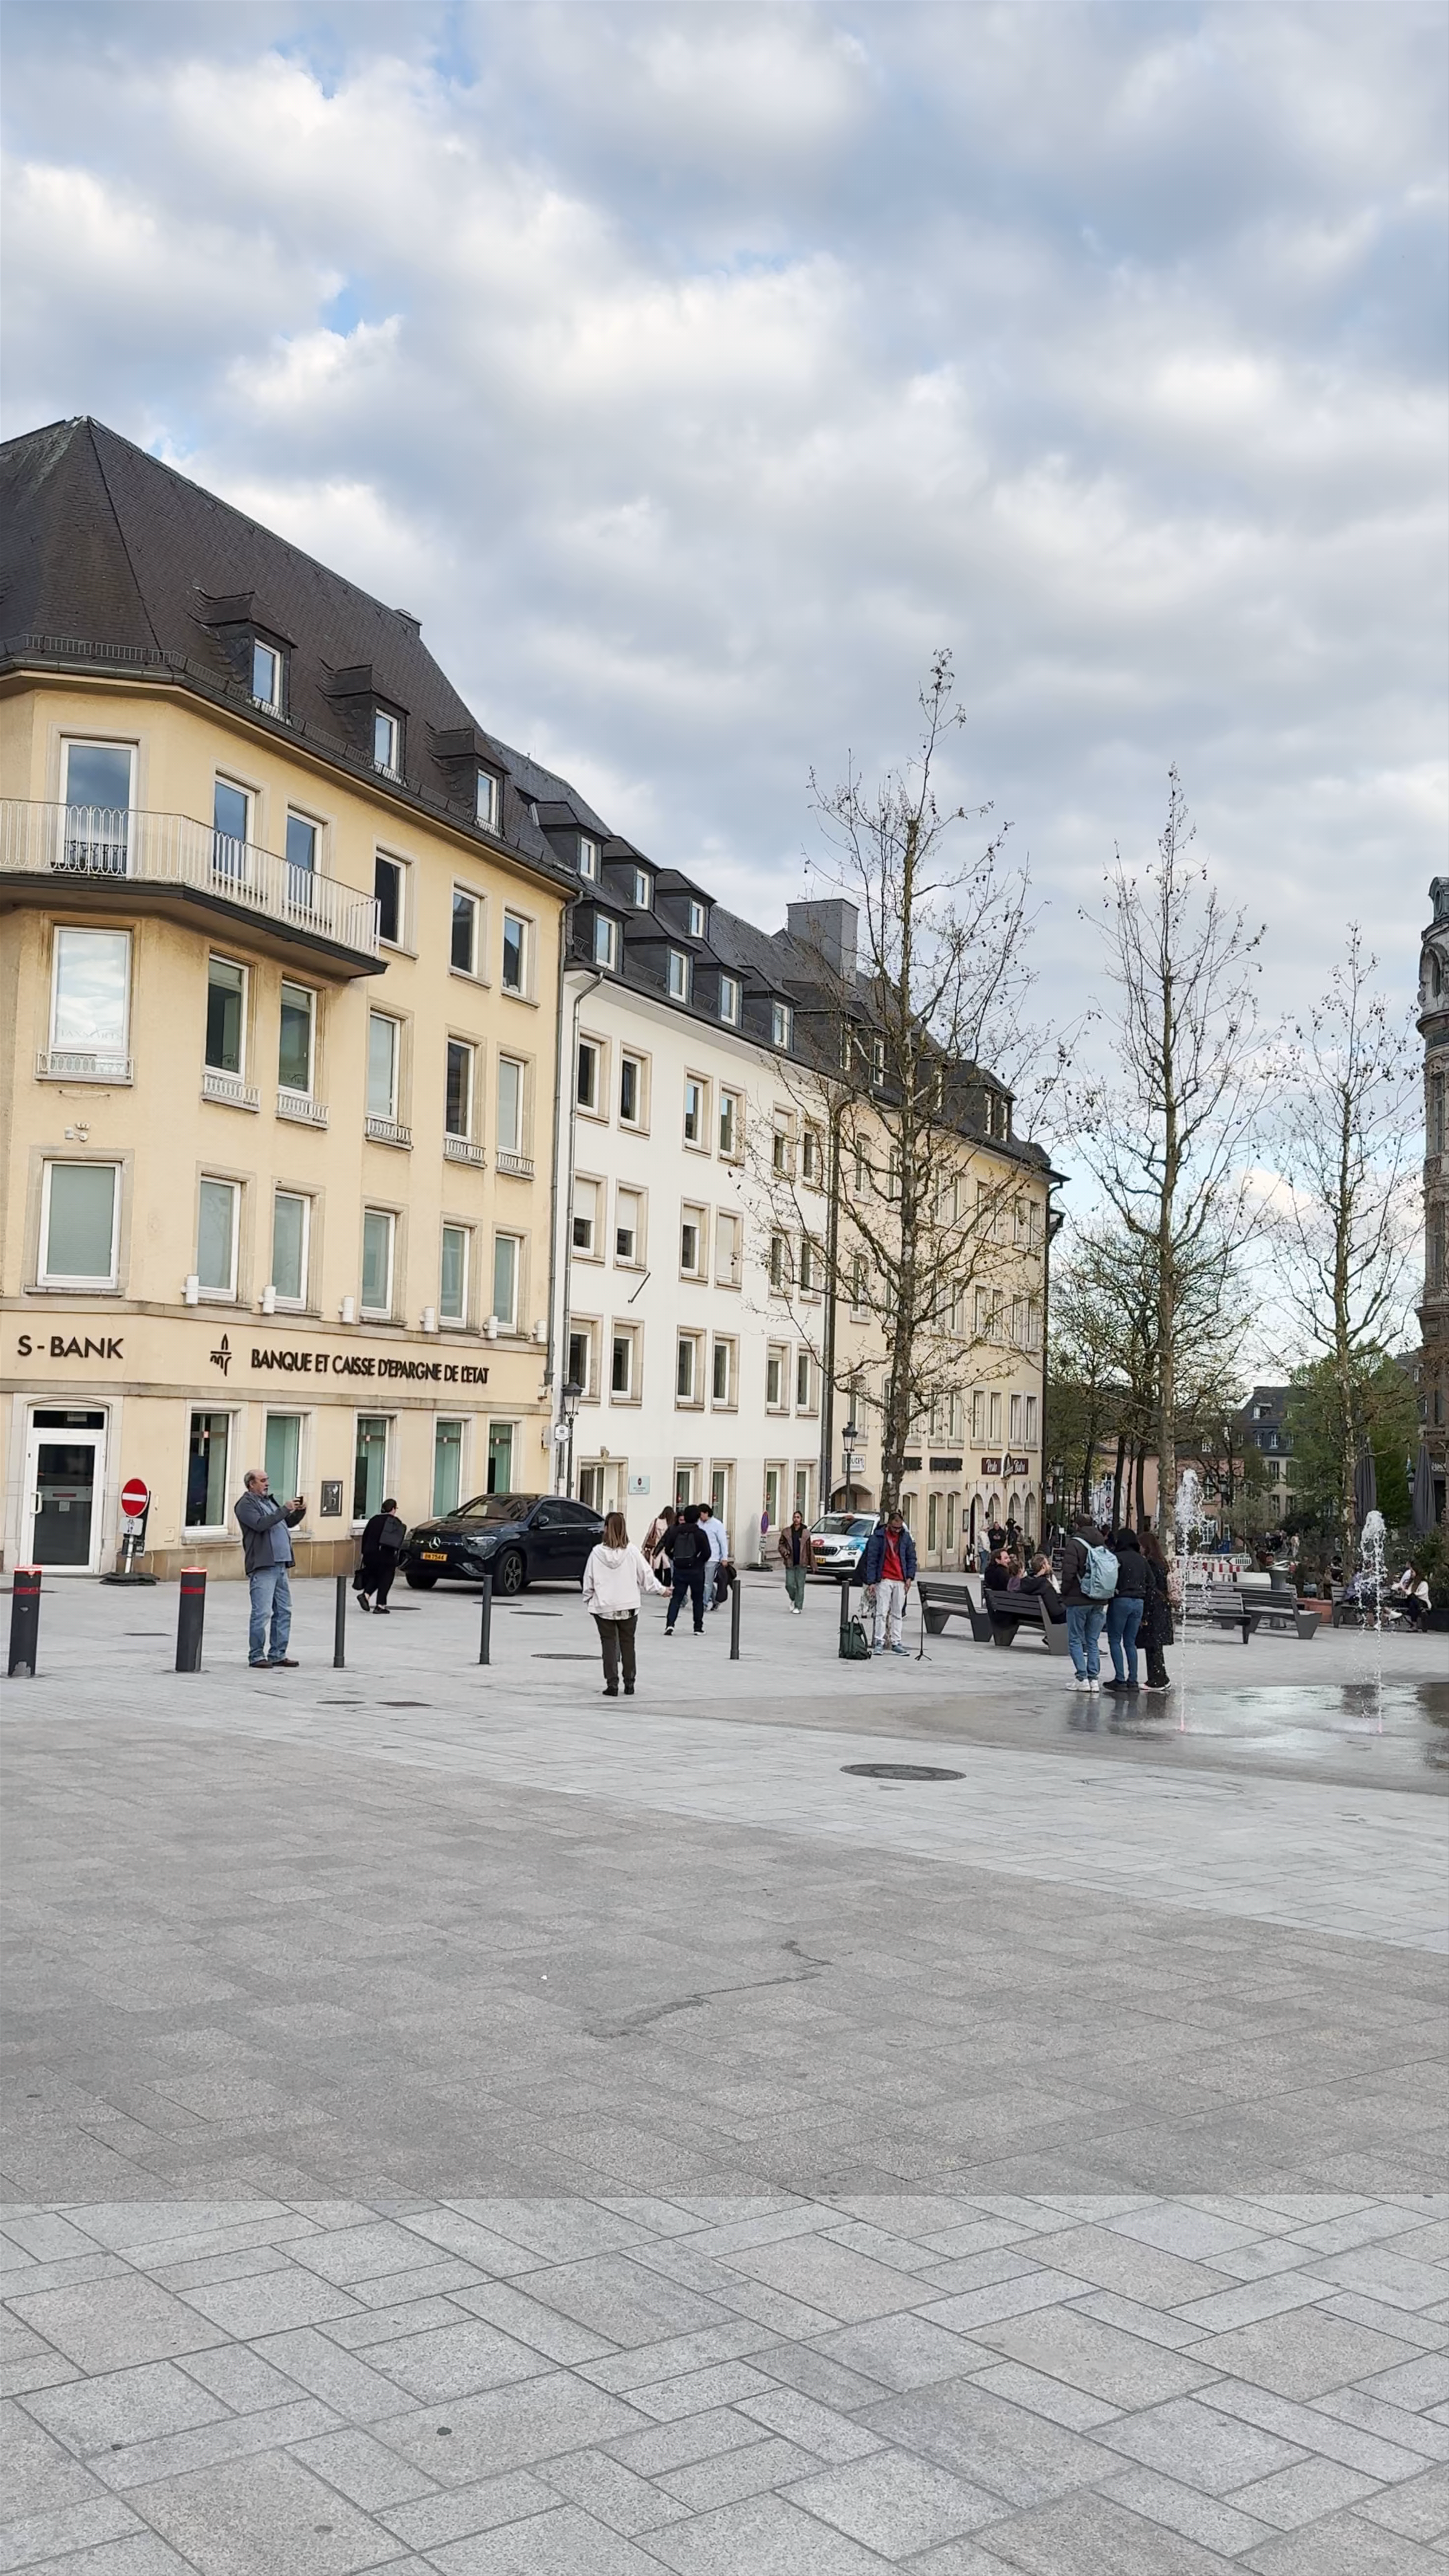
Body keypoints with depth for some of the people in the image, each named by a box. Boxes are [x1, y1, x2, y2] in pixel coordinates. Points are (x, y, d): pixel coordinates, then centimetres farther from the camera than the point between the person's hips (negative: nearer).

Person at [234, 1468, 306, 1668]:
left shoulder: (270, 1500, 21)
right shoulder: (246, 1504, -3)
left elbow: (289, 1523, 27)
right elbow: (261, 1524, -20)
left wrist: (299, 1511, 9)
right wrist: (285, 1509, -17)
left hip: (280, 1565, 8)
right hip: (262, 1567, -8)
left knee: (284, 1612, 9)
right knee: (262, 1613, -7)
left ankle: (278, 1655, 16)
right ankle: (256, 1656, 0)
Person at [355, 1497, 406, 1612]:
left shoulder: (375, 1520, 10)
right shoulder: (397, 1523, -1)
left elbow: (365, 1537, 10)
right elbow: (399, 1542, -5)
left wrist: (365, 1553, 14)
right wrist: (397, 1560, -1)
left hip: (370, 1555, 4)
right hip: (387, 1556, -4)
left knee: (374, 1577, 19)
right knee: (385, 1580, 5)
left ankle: (365, 1595, -3)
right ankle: (380, 1605, 1)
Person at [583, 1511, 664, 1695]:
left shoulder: (597, 1553, -9)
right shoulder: (632, 1552, -8)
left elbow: (589, 1580, -2)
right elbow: (646, 1576, -1)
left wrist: (588, 1600, 13)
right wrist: (661, 1589, 15)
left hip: (604, 1607, -1)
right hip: (628, 1607, 1)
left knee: (609, 1644, 6)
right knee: (627, 1644, 12)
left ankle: (612, 1685, 2)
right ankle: (629, 1684, 17)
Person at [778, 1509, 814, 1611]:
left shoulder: (806, 1533, 3)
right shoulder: (786, 1532, 5)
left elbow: (810, 1549, 6)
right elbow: (781, 1545, 11)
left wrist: (812, 1564, 5)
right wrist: (784, 1552, -11)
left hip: (802, 1564, -1)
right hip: (790, 1563, 1)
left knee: (800, 1586, -2)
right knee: (789, 1585, -1)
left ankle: (798, 1607, 5)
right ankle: (794, 1599, 29)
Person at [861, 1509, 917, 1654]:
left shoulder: (905, 1537, 7)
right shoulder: (878, 1537, -5)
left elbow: (911, 1558, 13)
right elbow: (872, 1560, -5)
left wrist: (910, 1577, 2)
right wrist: (871, 1582, -10)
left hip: (900, 1581, 4)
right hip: (884, 1580, -4)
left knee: (898, 1613, 7)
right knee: (882, 1612, -6)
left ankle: (896, 1642, 13)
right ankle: (880, 1642, -1)